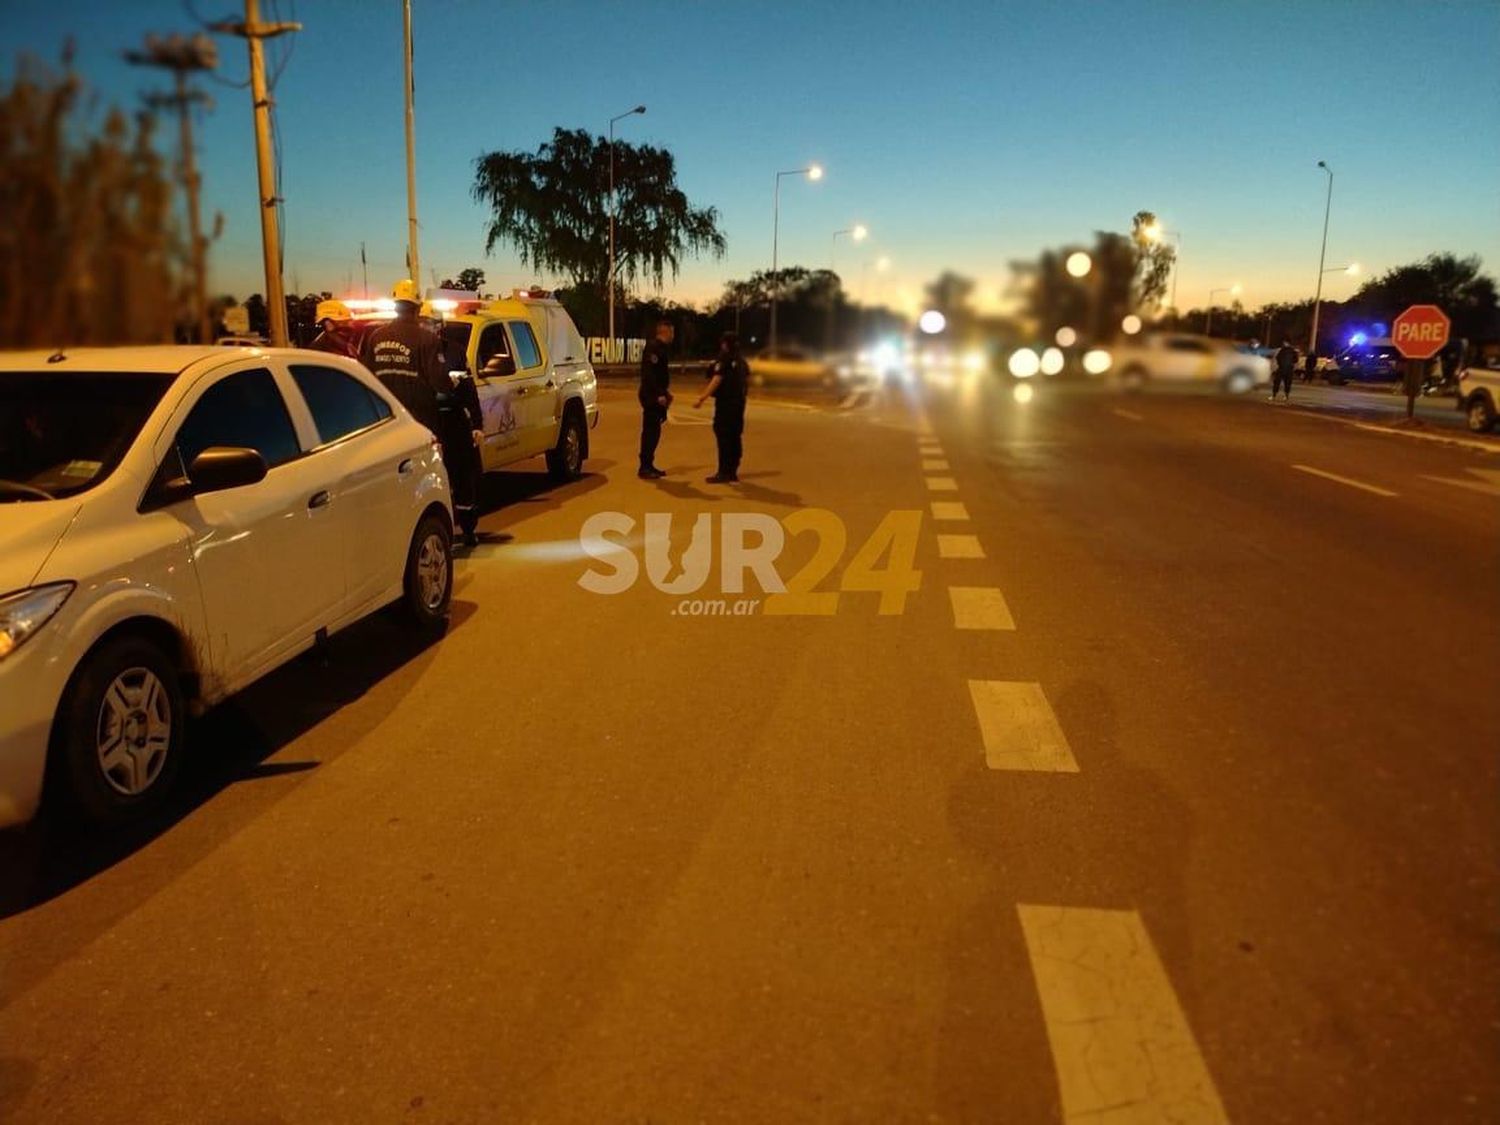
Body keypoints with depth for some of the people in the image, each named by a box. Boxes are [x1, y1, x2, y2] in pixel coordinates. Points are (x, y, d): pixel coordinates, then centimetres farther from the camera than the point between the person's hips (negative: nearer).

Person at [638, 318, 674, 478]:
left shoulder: (661, 348, 18)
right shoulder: (654, 348, -14)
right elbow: (649, 373, -22)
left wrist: (665, 392, 16)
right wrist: (659, 394, -24)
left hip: (656, 396, 10)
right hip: (652, 396, -10)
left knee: (653, 431, 13)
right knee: (650, 431, -7)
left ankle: (648, 465, 20)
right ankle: (645, 468, -4)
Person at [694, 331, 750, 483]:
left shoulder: (724, 361, -12)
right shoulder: (742, 362, 14)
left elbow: (716, 382, -21)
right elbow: (747, 381, 19)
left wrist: (701, 399, -23)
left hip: (725, 403, -9)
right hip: (738, 402, 9)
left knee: (723, 438, -8)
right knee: (735, 437, 10)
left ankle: (723, 473, -10)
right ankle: (733, 471, 15)